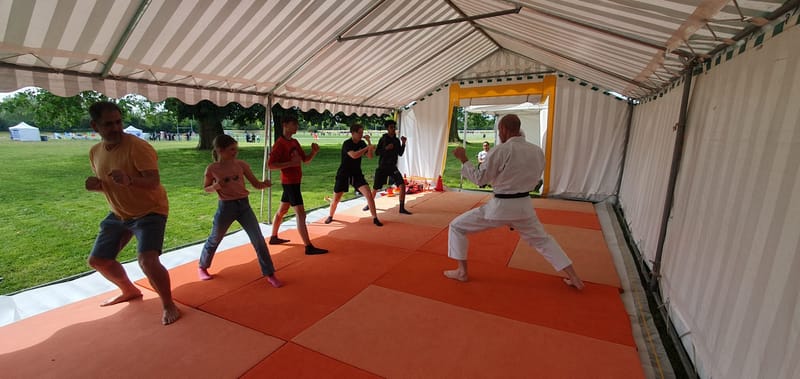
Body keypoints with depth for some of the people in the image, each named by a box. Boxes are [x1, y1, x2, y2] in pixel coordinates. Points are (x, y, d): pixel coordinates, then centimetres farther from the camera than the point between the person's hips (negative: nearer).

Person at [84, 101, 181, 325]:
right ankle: (129, 291, 40)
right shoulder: (95, 152, 2)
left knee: (147, 260, -24)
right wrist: (95, 185, -9)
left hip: (150, 212, -8)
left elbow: (154, 182, -30)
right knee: (97, 260, 15)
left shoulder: (138, 147, -21)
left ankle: (169, 305, -3)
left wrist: (130, 180, -49)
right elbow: (105, 183, 14)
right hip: (118, 214, 8)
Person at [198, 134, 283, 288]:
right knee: (214, 240, 17)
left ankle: (270, 274, 5)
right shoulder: (212, 168, -7)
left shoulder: (241, 164, -3)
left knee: (258, 239, -5)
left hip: (244, 205, 1)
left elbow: (256, 184, -2)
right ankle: (202, 267, 46)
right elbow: (206, 188, 6)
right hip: (225, 207, -1)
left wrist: (264, 184, -24)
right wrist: (216, 186, -16)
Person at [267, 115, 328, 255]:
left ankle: (273, 237, 36)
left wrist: (314, 152, -5)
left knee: (282, 210, 20)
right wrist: (290, 163, -27)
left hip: (294, 181, 10)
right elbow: (270, 165, -19)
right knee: (301, 213, -13)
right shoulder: (280, 143, -15)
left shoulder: (294, 142, 12)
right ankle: (309, 247, -13)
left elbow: (305, 160, 14)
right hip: (290, 182, -10)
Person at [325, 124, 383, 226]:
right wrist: (367, 148, -28)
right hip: (344, 174, -4)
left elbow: (370, 156, -1)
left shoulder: (362, 143, 1)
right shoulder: (347, 143, -18)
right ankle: (330, 216, 32)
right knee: (336, 199, 4)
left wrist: (369, 142, -9)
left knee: (369, 195, -11)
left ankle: (375, 218, -1)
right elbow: (354, 155, -34)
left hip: (357, 174, 4)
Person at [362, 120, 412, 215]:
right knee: (375, 188, 7)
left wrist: (403, 143, -7)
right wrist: (386, 148, -21)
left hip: (393, 167, 2)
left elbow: (400, 154, 5)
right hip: (382, 167, -2)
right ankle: (369, 205, 33)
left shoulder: (397, 140, 6)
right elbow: (377, 152, -8)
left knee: (402, 185, -15)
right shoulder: (383, 139, -5)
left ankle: (402, 208, -6)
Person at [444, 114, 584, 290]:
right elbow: (534, 178, 14)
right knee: (542, 239, 29)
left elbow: (479, 179, -11)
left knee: (457, 226, 9)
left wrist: (463, 159, -2)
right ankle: (574, 277, 30)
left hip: (500, 206, -6)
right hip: (523, 205, 6)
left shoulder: (501, 150, -17)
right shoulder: (537, 151, 1)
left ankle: (462, 271, 15)